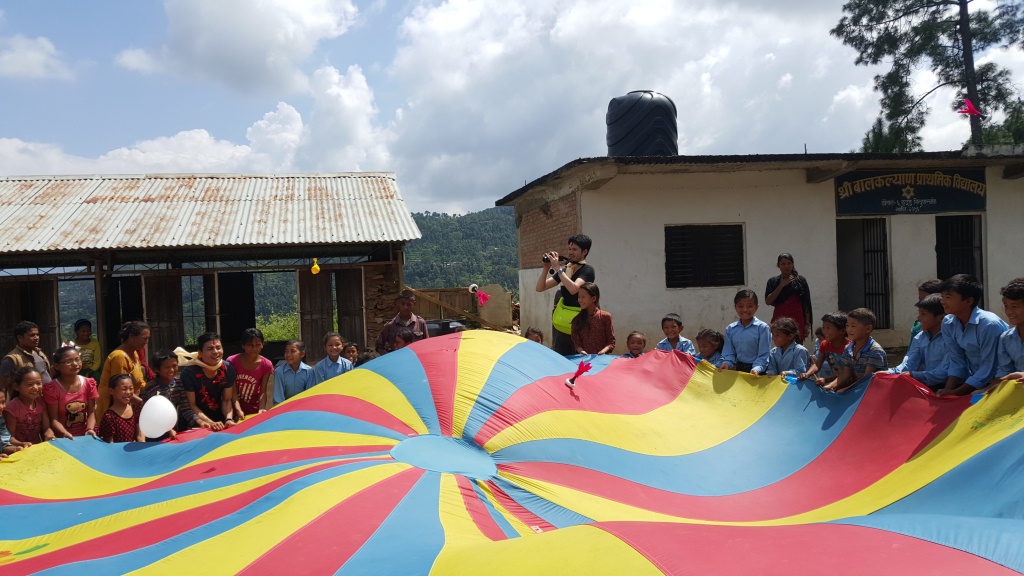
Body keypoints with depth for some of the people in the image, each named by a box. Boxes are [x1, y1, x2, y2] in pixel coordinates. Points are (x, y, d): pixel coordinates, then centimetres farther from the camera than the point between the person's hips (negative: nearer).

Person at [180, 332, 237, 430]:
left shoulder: (228, 369, -6)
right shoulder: (189, 372, -18)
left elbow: (227, 400, -1)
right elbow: (191, 405, -14)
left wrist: (229, 419, -19)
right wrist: (210, 423, -26)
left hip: (219, 418, 3)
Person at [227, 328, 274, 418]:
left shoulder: (266, 365, -9)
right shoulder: (232, 361, -12)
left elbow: (263, 392, -9)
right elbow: (233, 390, -15)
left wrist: (261, 409, -26)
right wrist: (238, 410, -28)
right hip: (234, 410, -1)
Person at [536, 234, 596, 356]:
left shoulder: (587, 270, -7)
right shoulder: (565, 270, 12)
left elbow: (573, 289, -26)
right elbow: (540, 288, 10)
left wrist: (557, 268, -21)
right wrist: (546, 268, -4)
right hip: (562, 324, 6)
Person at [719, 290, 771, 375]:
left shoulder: (762, 328, -7)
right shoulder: (730, 329, 5)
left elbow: (764, 355, -10)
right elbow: (729, 352, 7)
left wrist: (757, 368, -24)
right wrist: (727, 362, -12)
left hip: (757, 373, -4)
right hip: (738, 369, 4)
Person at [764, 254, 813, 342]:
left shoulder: (801, 281, 6)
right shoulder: (773, 281, 7)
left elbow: (806, 305, 7)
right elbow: (768, 301, -6)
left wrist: (807, 324, 2)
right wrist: (781, 285, -8)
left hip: (797, 320, 0)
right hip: (780, 320, 0)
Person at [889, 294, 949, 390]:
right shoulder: (919, 338, 12)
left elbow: (945, 373, -18)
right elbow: (908, 365, 3)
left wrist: (914, 375, -28)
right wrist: (888, 374, -16)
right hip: (925, 384, 6)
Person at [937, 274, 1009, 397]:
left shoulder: (989, 324, -23)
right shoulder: (947, 324, -5)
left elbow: (989, 369, -20)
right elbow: (957, 362, 0)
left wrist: (955, 393, -19)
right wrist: (947, 390, -13)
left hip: (996, 383, -5)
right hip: (972, 380, 5)